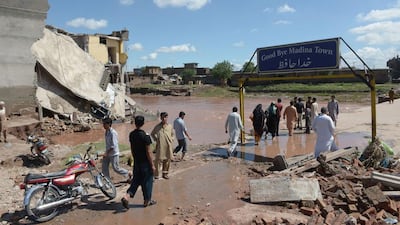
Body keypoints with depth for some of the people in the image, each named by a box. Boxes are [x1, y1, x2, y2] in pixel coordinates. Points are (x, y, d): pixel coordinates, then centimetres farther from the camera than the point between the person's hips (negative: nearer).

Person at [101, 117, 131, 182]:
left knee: (116, 168, 1)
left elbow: (113, 145, -25)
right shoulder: (106, 132, 4)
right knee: (104, 167, 6)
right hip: (108, 153, 8)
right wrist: (106, 152, 19)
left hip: (114, 153, -8)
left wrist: (106, 153, -25)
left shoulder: (113, 133, -23)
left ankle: (127, 174, 22)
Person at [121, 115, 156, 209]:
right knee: (147, 181, 9)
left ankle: (126, 196, 0)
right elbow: (148, 152, -18)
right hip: (145, 163, -6)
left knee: (136, 180, 16)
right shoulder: (145, 136, -20)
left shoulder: (131, 134, 1)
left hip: (136, 162, 6)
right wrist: (152, 165, -11)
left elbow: (132, 149, 11)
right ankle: (147, 201, 21)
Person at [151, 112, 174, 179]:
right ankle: (156, 175, 5)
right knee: (158, 160, -3)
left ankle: (165, 173, 25)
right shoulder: (157, 126, -2)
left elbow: (173, 135, 19)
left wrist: (171, 140, 4)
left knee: (167, 160, 10)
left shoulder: (170, 126, 4)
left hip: (168, 146, 3)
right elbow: (152, 134, 13)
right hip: (160, 146, -3)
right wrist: (156, 140, 2)